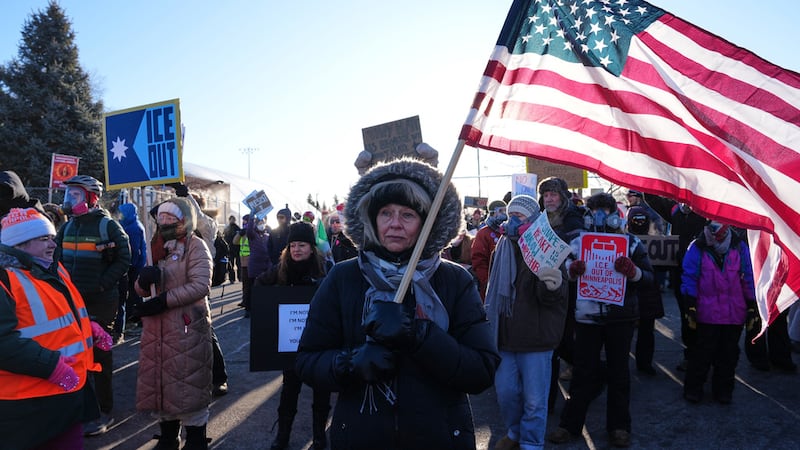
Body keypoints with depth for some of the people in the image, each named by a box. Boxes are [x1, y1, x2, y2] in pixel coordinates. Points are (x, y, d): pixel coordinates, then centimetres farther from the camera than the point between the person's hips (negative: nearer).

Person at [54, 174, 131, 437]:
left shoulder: (108, 225, -8)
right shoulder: (68, 226, 11)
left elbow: (123, 260, -10)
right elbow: (58, 259, 17)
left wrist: (101, 285, -16)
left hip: (101, 302, -6)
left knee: (99, 355, 2)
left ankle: (105, 412, 13)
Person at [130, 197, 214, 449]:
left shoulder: (195, 245, -6)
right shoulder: (157, 246, 15)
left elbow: (201, 285, -17)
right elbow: (141, 288, 14)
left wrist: (164, 300, -21)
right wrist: (143, 279, -9)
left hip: (187, 326, -7)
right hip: (157, 326, 7)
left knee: (189, 383, -1)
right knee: (160, 380, 13)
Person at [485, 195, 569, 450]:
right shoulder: (502, 249, 7)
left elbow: (551, 298, -21)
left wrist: (553, 286, -44)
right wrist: (491, 324, 15)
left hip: (535, 337, -5)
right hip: (505, 335, 5)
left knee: (534, 400, 5)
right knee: (506, 392, 14)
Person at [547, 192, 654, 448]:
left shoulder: (631, 243, 2)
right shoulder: (578, 242, 4)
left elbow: (649, 277, -2)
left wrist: (632, 271, -23)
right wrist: (571, 270, -17)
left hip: (621, 317, 0)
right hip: (587, 316, 0)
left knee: (618, 370, 11)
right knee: (583, 371, 6)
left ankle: (619, 426, 24)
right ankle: (570, 424, 17)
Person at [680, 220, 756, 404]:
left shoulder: (739, 247, 2)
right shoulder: (697, 248, -5)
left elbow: (748, 279, 8)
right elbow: (689, 278, -4)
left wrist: (751, 308, 8)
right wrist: (690, 307, -8)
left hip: (735, 314, 3)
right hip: (707, 314, -2)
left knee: (728, 354, 13)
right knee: (702, 353, 5)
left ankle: (723, 389, 28)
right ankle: (693, 389, 19)